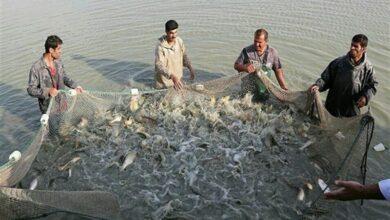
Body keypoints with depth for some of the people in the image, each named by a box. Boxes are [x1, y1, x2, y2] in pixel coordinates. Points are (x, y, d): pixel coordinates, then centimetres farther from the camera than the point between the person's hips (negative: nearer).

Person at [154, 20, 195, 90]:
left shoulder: (179, 41, -6)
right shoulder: (160, 46, -23)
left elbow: (184, 56, 9)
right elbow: (159, 65, -31)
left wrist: (190, 68, -6)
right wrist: (172, 76, -44)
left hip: (177, 79, 5)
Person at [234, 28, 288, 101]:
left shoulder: (272, 52, -5)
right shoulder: (247, 51, -9)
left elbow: (278, 71, 1)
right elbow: (236, 65, -4)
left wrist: (284, 87, -2)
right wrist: (245, 67, -26)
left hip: (264, 88, 2)